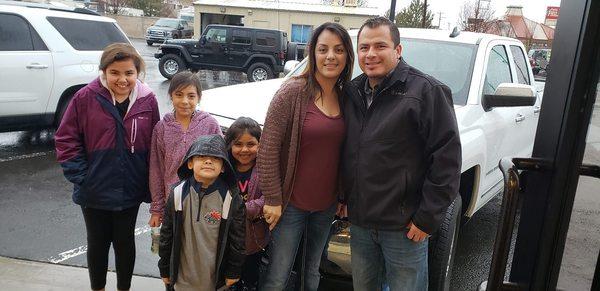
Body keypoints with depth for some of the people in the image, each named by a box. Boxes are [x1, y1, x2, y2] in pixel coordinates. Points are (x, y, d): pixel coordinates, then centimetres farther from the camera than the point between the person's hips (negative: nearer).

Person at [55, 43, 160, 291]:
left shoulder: (147, 100, -7)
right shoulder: (86, 98, -12)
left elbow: (154, 146, -3)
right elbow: (65, 140, -6)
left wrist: (150, 187, -3)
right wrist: (81, 176, -12)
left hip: (130, 192, 1)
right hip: (94, 192, 0)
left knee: (125, 242, 16)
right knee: (98, 242, 17)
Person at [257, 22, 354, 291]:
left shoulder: (345, 97, 2)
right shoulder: (293, 92, -15)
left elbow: (344, 151, 10)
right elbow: (268, 149, -16)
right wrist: (272, 199, -15)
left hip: (327, 206, 5)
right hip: (291, 205, -5)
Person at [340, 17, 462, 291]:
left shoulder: (427, 91, -12)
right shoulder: (352, 91, 7)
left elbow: (447, 157, -15)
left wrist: (427, 218, -16)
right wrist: (342, 196, 12)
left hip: (404, 225, -6)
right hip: (359, 221, 6)